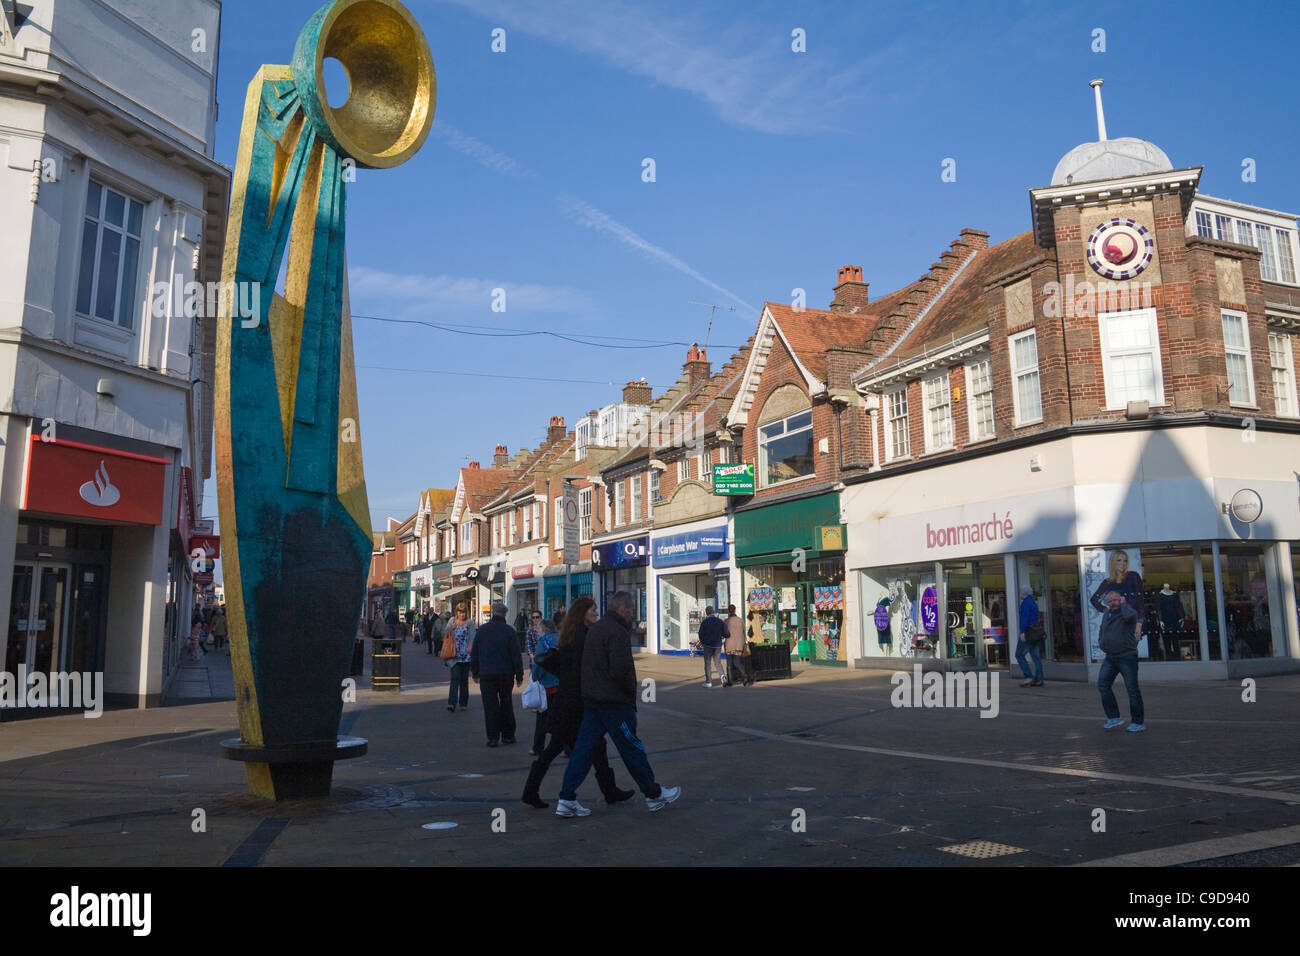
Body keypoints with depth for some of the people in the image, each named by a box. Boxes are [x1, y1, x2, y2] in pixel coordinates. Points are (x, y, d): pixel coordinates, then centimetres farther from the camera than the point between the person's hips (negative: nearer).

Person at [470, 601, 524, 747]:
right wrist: (519, 675, 2)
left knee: (490, 706, 4)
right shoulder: (510, 631, -5)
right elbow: (516, 655, -5)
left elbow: (474, 653, 6)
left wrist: (475, 673, 15)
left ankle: (492, 737, 2)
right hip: (506, 674, 0)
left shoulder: (482, 630, 0)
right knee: (506, 705, 12)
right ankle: (508, 735, 18)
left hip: (486, 675, 0)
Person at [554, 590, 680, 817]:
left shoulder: (594, 629, 14)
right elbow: (620, 671, -24)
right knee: (632, 749, 3)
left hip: (591, 700, 8)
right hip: (615, 702, -8)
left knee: (583, 748, 7)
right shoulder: (618, 633, -16)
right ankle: (654, 796, 17)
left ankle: (566, 800, 5)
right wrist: (632, 689, -8)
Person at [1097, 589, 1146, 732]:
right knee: (1102, 684, -5)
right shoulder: (1106, 614, 13)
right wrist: (1101, 641, 15)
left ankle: (1138, 722, 8)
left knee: (1132, 689, -1)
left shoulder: (1127, 610, -9)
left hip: (1127, 657, -6)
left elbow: (1130, 616, -35)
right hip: (1110, 658, 6)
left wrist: (1123, 603, -17)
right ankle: (1114, 718, 2)